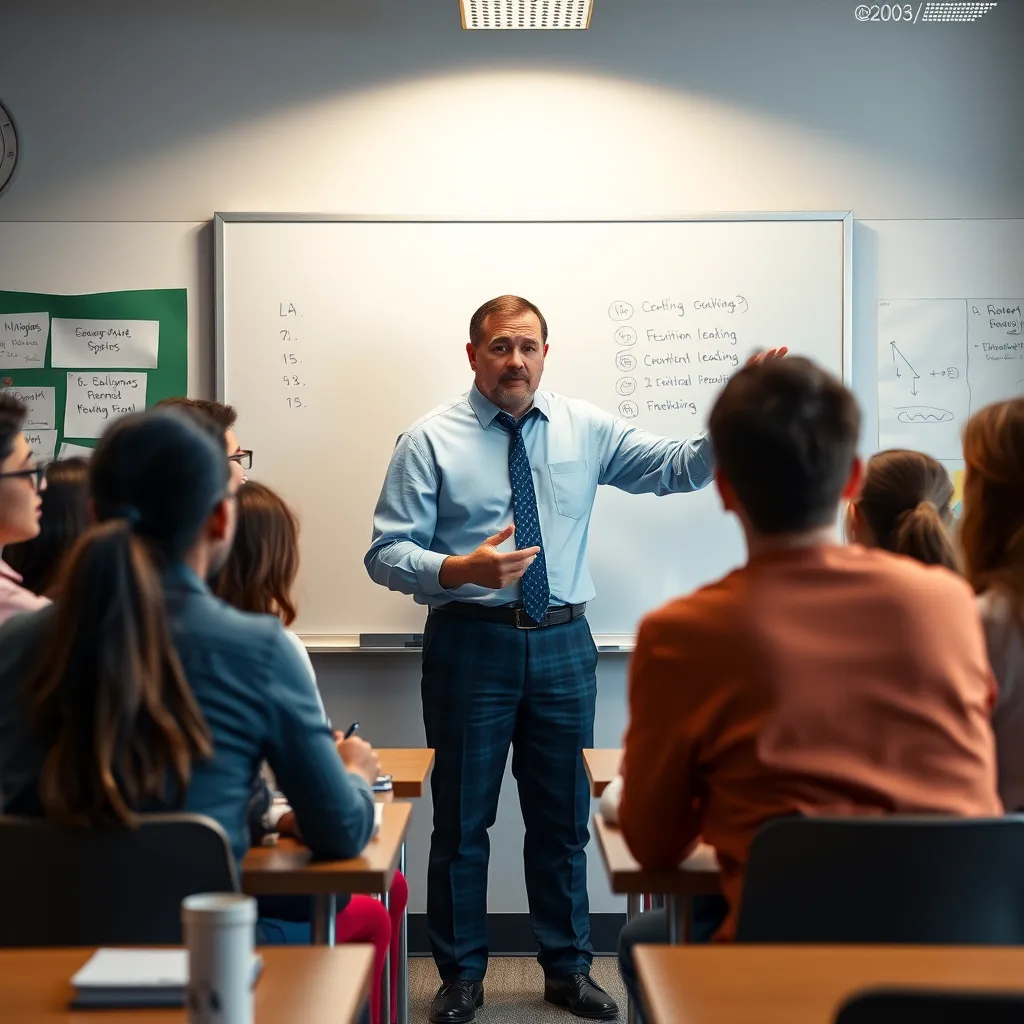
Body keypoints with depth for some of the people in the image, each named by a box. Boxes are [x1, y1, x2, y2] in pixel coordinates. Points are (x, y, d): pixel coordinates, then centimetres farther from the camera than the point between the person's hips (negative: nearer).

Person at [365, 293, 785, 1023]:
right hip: (471, 643, -3)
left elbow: (678, 467, -1)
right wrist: (461, 569, -27)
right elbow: (386, 554, -9)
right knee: (463, 819, 8)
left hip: (563, 644, 3)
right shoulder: (431, 440, -5)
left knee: (564, 818, 14)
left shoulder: (585, 428, 4)